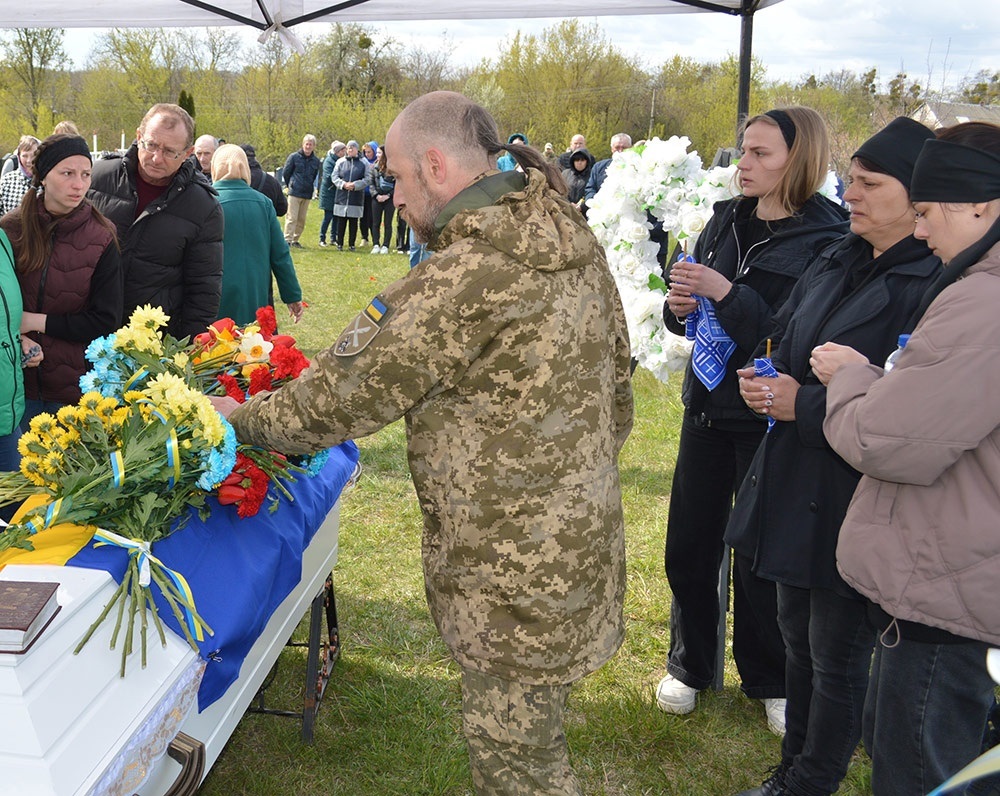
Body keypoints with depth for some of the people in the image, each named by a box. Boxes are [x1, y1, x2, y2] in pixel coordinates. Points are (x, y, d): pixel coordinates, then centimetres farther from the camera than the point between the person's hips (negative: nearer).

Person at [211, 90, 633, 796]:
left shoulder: (465, 279, -24)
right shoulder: (577, 239, 4)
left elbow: (343, 397, -17)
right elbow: (617, 380, 13)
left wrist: (242, 417, 1)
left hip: (516, 570, -9)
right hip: (585, 532, 9)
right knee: (532, 736, 25)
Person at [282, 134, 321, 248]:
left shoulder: (316, 161, 8)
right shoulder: (294, 157, -1)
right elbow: (285, 173, 6)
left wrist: (311, 188, 12)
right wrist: (290, 185, 12)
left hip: (307, 194, 4)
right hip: (294, 193, -4)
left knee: (302, 219, 8)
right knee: (292, 218, -8)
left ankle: (295, 240, 18)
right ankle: (287, 240, -7)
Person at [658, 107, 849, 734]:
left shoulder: (827, 240, -15)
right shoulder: (727, 219, 4)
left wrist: (728, 294, -26)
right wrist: (681, 305, -9)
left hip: (769, 419, -5)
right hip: (708, 405, 6)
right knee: (689, 547, 12)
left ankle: (769, 681, 33)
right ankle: (690, 665, 34)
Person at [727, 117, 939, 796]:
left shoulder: (935, 285, -19)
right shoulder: (836, 264, 8)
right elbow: (780, 341, 17)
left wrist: (806, 406, -21)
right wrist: (759, 377, -3)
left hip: (856, 503, -8)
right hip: (793, 484, 8)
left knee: (838, 656, 10)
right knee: (797, 636, 21)